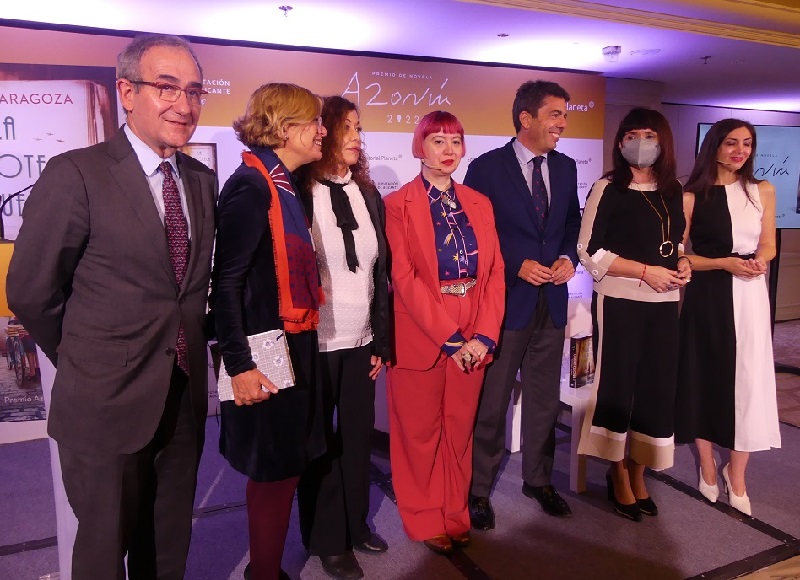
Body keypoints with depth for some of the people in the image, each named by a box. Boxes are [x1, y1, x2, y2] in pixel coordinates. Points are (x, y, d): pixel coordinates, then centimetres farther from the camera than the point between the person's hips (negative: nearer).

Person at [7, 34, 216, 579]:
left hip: (186, 396, 5)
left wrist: (190, 342, 7)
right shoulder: (75, 175, -13)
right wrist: (84, 360, 3)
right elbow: (31, 293, -8)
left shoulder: (203, 180, 4)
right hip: (108, 402, -4)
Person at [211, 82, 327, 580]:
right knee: (274, 471, 6)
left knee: (284, 467, 19)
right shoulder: (251, 186, -16)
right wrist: (240, 365, -21)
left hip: (295, 346, 9)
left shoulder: (282, 184, 11)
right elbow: (227, 281, -19)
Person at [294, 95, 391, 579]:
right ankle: (328, 538, 28)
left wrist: (382, 341, 7)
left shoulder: (369, 195, 8)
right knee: (320, 441, 10)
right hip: (316, 343, -4)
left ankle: (357, 524, 35)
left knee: (359, 436, 14)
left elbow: (380, 273, 9)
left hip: (360, 341, 5)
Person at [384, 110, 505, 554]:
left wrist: (483, 335, -7)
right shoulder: (398, 204, -4)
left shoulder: (479, 203, 10)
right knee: (420, 433, 8)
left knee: (460, 430, 14)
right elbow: (404, 277, -12)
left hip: (474, 338, 4)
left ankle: (455, 515, 32)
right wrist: (449, 338, -15)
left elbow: (494, 272, 5)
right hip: (421, 338, -4)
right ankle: (424, 521, 27)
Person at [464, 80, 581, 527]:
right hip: (506, 300, -5)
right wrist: (517, 264, -17)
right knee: (491, 402, 7)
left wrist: (568, 257, -4)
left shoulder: (565, 167, 8)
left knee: (545, 399, 17)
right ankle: (480, 490, 24)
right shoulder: (487, 167, -9)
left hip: (552, 301, 6)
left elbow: (572, 221, 16)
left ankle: (539, 479, 37)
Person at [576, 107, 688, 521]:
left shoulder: (673, 192, 11)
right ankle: (619, 477, 20)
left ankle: (638, 474, 26)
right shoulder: (608, 189, -5)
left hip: (664, 304, 5)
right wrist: (645, 271, -16)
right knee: (618, 386, 2)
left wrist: (683, 263, 0)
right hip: (620, 303, -5)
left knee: (656, 387, 8)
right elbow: (590, 251, -11)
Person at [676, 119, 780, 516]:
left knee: (748, 382, 3)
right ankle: (707, 468, 26)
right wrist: (725, 263, -16)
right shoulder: (692, 197, -3)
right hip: (707, 297, -2)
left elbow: (768, 245, 12)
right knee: (704, 379, 7)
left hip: (749, 296, 2)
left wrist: (759, 261, -10)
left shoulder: (763, 191, 6)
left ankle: (736, 474, 22)